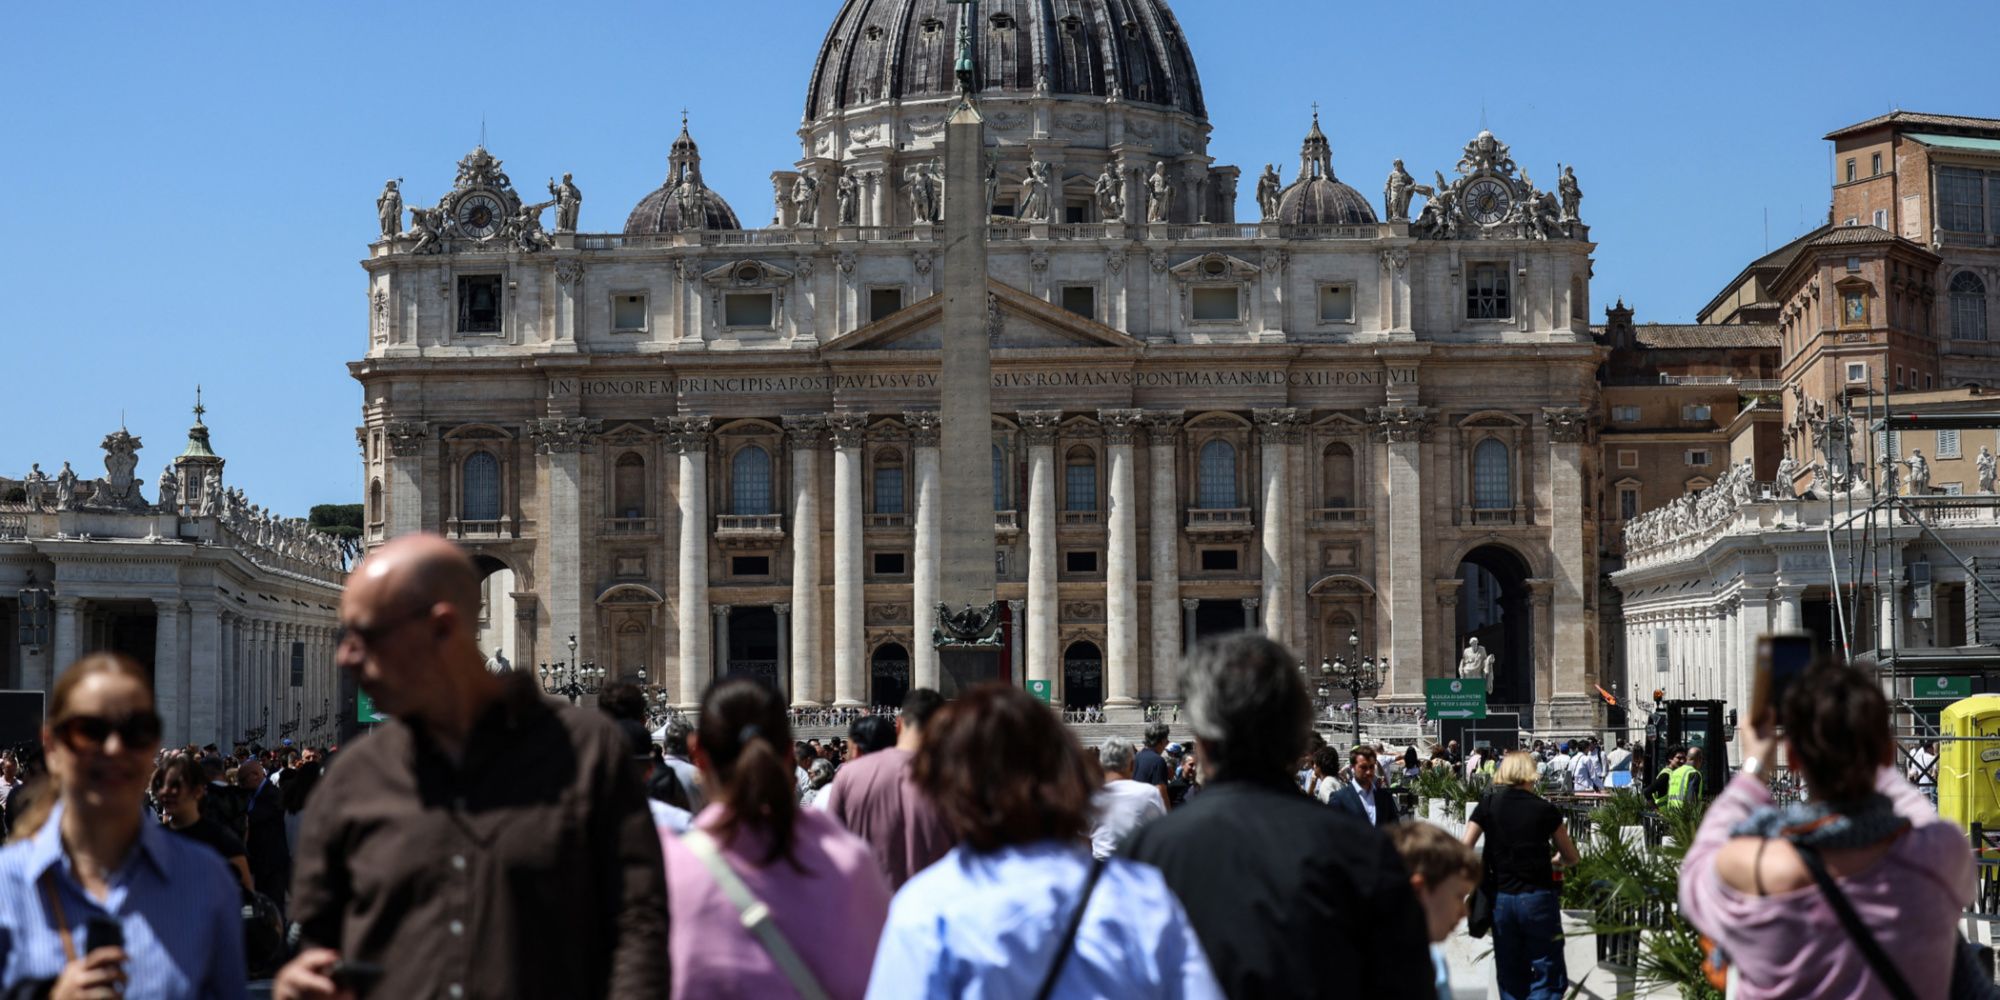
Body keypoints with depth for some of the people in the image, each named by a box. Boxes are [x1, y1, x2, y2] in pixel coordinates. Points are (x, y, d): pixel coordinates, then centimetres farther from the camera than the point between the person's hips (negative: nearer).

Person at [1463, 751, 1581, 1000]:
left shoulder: (1488, 805, 2)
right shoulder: (1544, 809, -2)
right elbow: (1571, 858, 7)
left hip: (1501, 898, 3)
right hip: (1538, 898, -3)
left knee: (1511, 979, 15)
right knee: (1548, 979, 3)